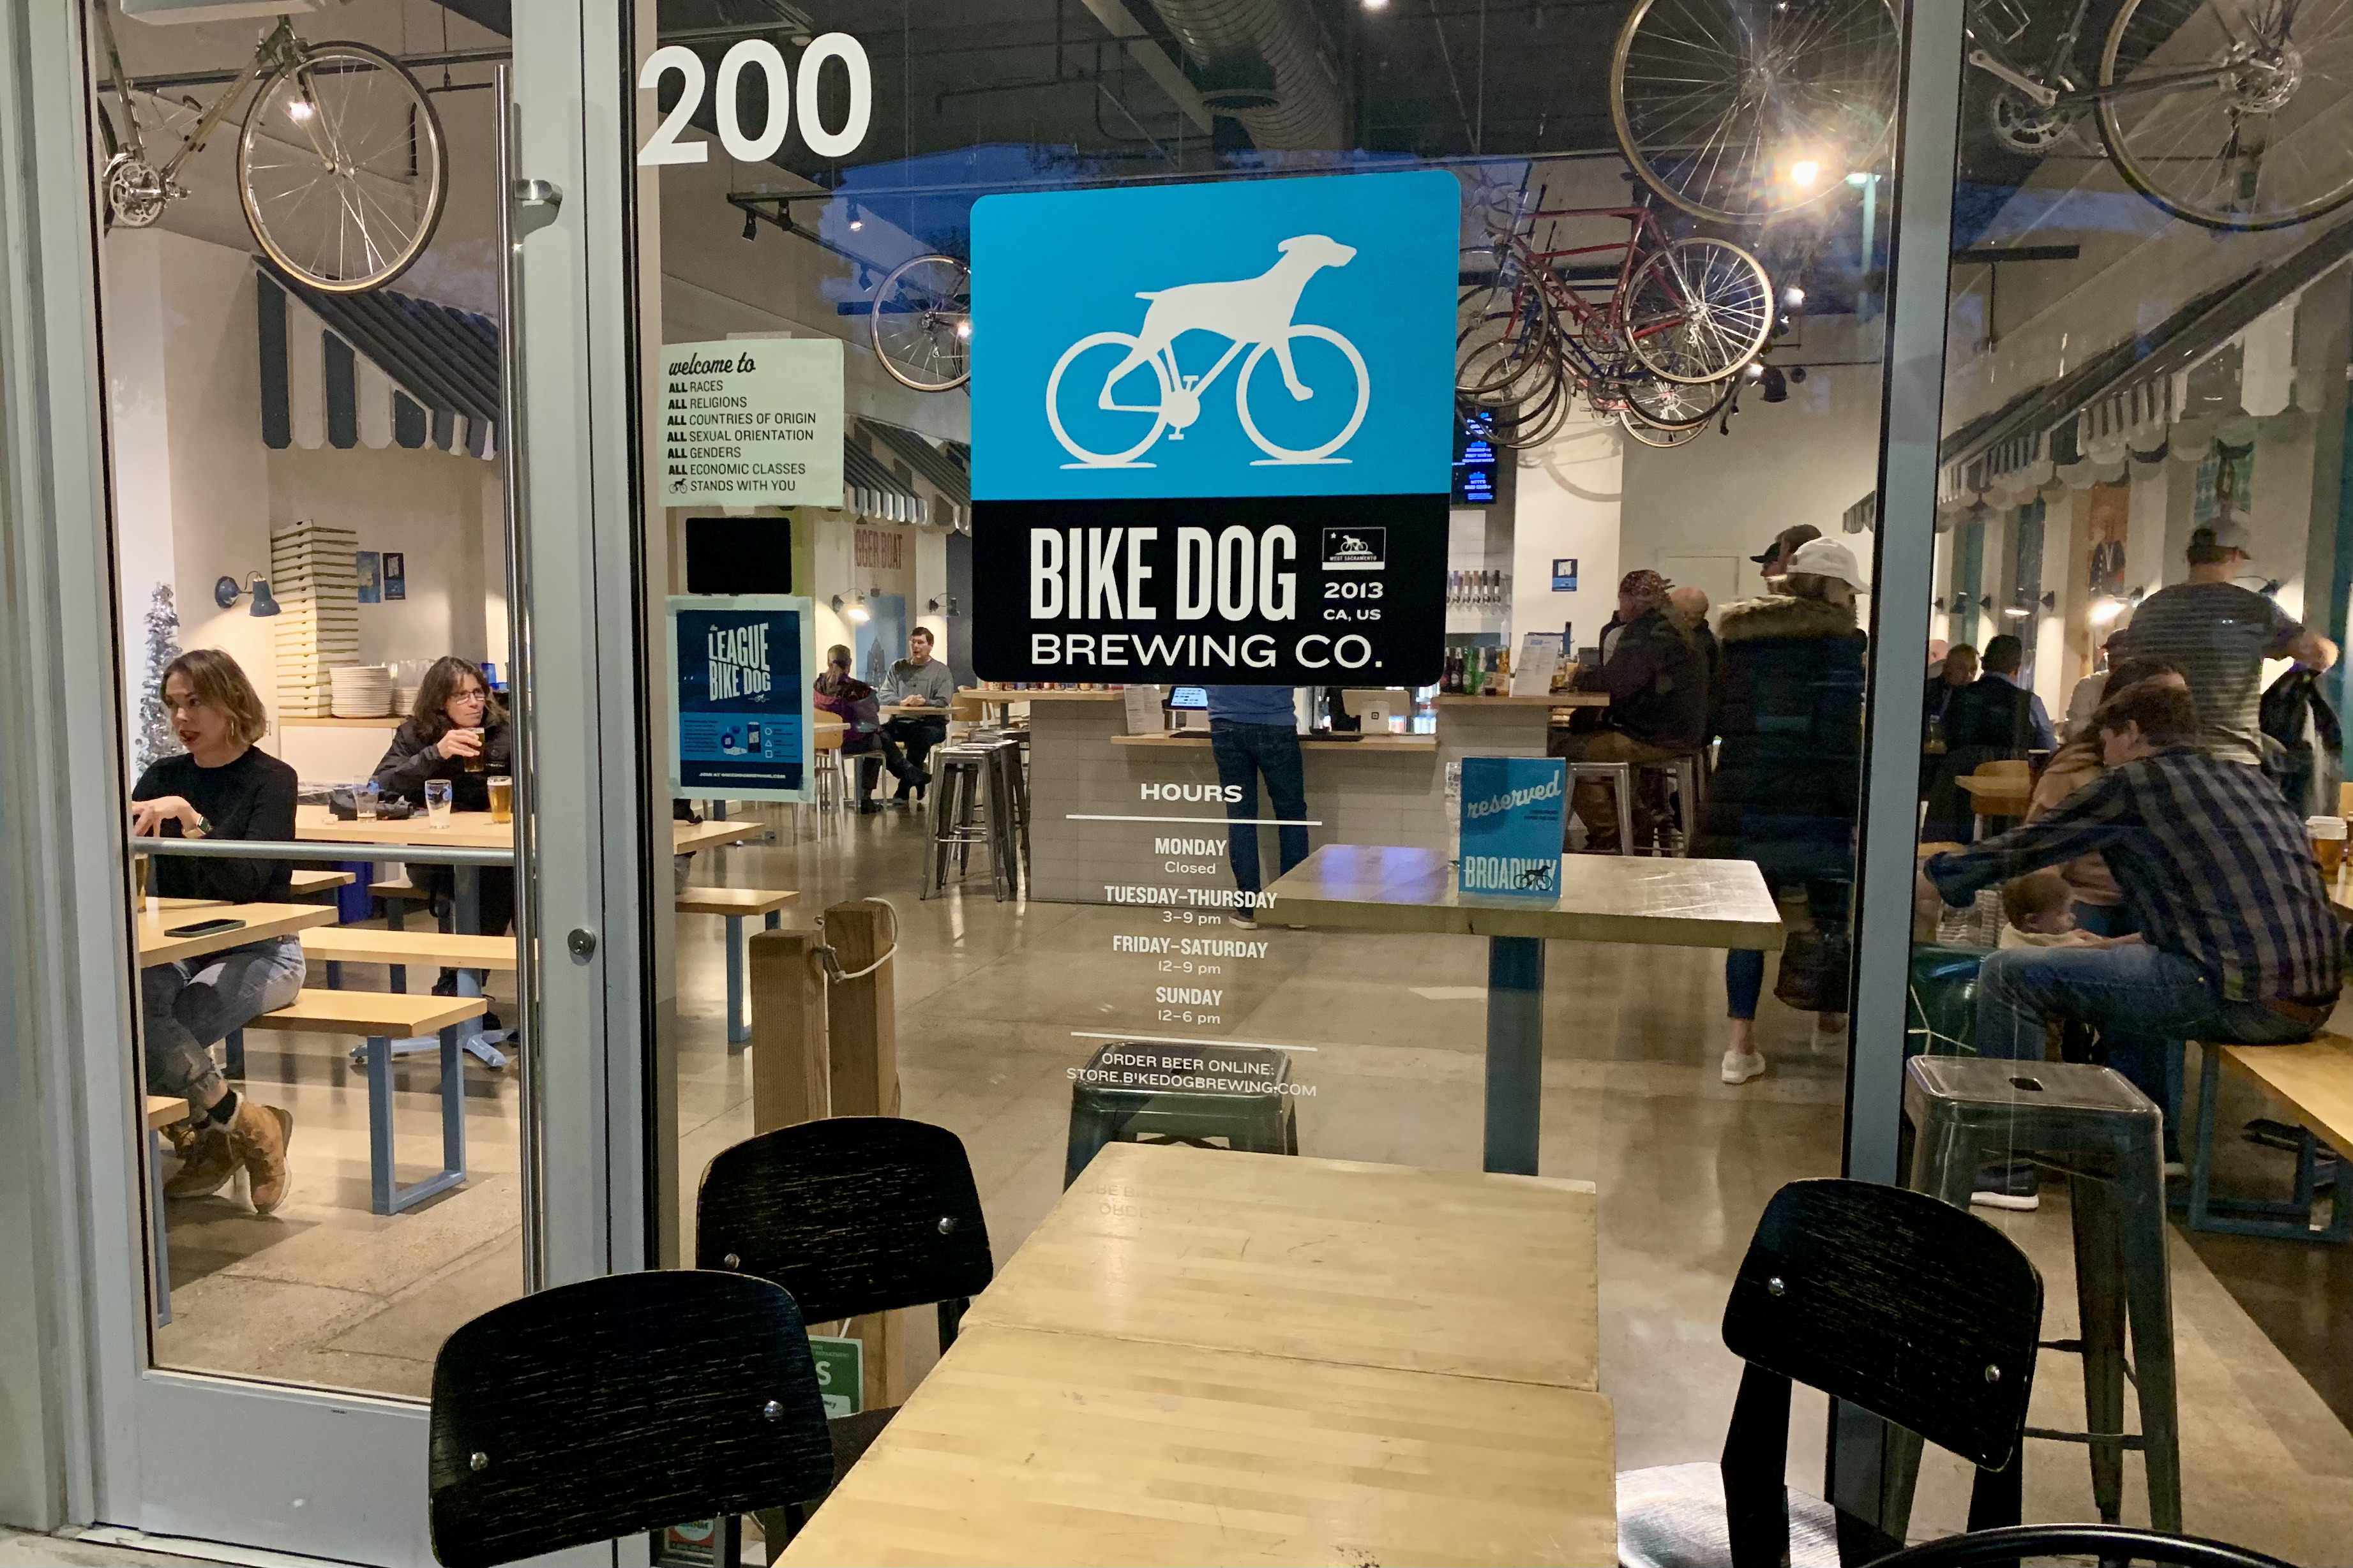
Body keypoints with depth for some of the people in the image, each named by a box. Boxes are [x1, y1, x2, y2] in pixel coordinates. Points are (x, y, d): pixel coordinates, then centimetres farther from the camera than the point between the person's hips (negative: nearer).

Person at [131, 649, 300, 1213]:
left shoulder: (271, 780, -6)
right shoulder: (161, 778, 9)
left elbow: (246, 883, -18)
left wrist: (188, 816, -29)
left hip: (258, 952, -5)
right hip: (180, 951, 5)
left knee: (154, 1038, -28)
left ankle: (209, 1133, 1)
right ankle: (239, 1124, -9)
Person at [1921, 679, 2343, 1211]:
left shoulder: (2134, 781, 1)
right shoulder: (2251, 779, 21)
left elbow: (2019, 848, 6)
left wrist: (1927, 873, 21)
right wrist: (2124, 943, 38)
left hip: (2239, 996, -8)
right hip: (2314, 1001, 8)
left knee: (2008, 974, -2)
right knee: (2133, 966, 35)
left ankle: (2005, 1173, 1)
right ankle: (2151, 1147, 38)